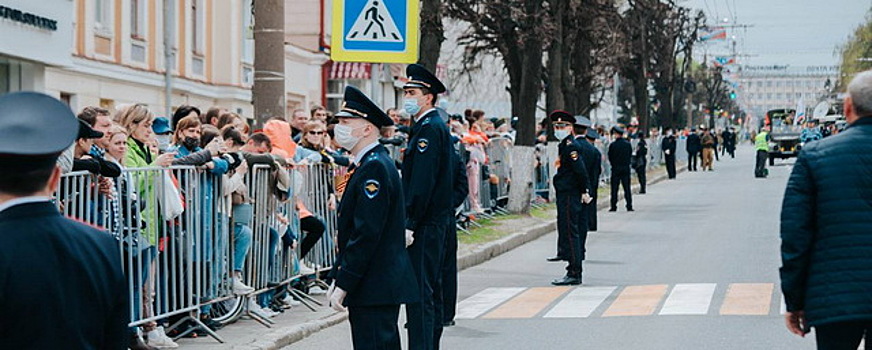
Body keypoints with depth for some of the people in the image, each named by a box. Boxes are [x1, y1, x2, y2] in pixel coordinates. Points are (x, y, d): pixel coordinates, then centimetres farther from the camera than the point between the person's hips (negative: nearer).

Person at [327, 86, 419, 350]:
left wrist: (343, 284, -20)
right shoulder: (371, 164, 16)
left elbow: (367, 234, -22)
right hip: (379, 288, 11)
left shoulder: (374, 168, -16)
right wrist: (339, 277, 17)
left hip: (375, 288, -11)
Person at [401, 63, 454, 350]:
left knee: (420, 292, -11)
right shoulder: (434, 126, 18)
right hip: (434, 222, 11)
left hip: (425, 224, -11)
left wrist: (409, 224, -21)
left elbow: (422, 183, -21)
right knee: (430, 289, 15)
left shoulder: (429, 128, -14)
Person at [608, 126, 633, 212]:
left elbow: (610, 157, -2)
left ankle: (614, 206, 2)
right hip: (626, 168, 3)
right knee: (627, 188, 6)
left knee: (614, 188, 3)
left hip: (615, 169, -2)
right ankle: (629, 206, 3)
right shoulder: (628, 144, 0)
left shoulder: (613, 145, -10)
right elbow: (630, 155, 7)